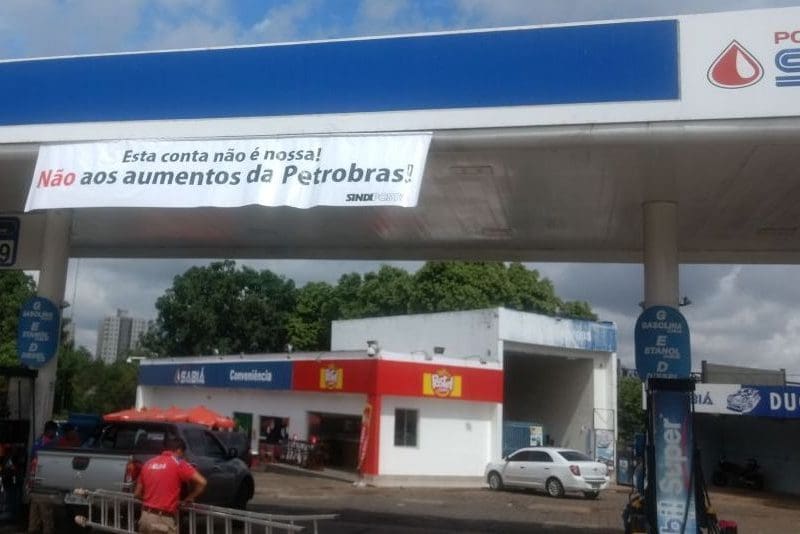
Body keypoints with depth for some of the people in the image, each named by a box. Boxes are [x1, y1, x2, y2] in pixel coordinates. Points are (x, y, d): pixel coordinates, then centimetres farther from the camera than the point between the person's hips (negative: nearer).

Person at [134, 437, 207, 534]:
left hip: (145, 517, 7)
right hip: (163, 520, -7)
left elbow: (137, 494, 18)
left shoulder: (148, 463, 13)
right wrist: (190, 497, 4)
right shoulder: (178, 463, -5)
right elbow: (202, 482, -13)